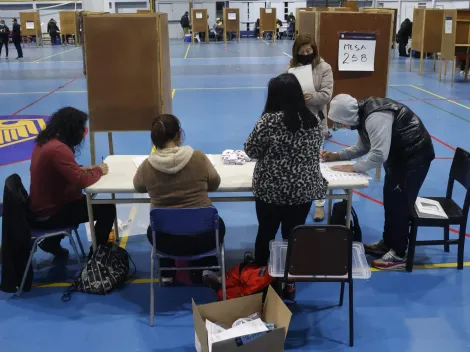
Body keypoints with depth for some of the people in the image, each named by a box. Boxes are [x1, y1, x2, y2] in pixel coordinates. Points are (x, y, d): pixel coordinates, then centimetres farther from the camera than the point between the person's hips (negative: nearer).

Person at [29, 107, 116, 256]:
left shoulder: (45, 141, 3)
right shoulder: (58, 149, -27)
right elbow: (82, 181, -31)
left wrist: (81, 168, 2)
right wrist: (99, 170, -12)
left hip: (41, 207, 10)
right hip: (49, 214, -10)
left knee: (84, 199, 33)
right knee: (107, 209, -6)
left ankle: (52, 241, 32)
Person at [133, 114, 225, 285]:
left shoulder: (146, 166, -11)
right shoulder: (199, 157, -13)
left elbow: (138, 187, 11)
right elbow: (214, 184, 3)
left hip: (165, 240, 1)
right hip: (203, 236, -1)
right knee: (218, 224, 34)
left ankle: (167, 274, 32)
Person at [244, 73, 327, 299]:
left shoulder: (269, 120, -15)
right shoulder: (312, 121, 1)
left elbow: (251, 150, -6)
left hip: (271, 190, -3)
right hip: (303, 191, 3)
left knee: (265, 235, 15)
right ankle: (289, 283, 22)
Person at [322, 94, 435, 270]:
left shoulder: (375, 118, -31)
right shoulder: (362, 114, 0)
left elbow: (379, 154, -33)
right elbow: (364, 146, 10)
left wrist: (353, 168, -22)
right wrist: (337, 156, 1)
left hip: (414, 155, -10)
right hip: (399, 153, 10)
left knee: (400, 204, -5)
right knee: (390, 199, 16)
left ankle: (398, 255, 6)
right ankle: (387, 243, 31)